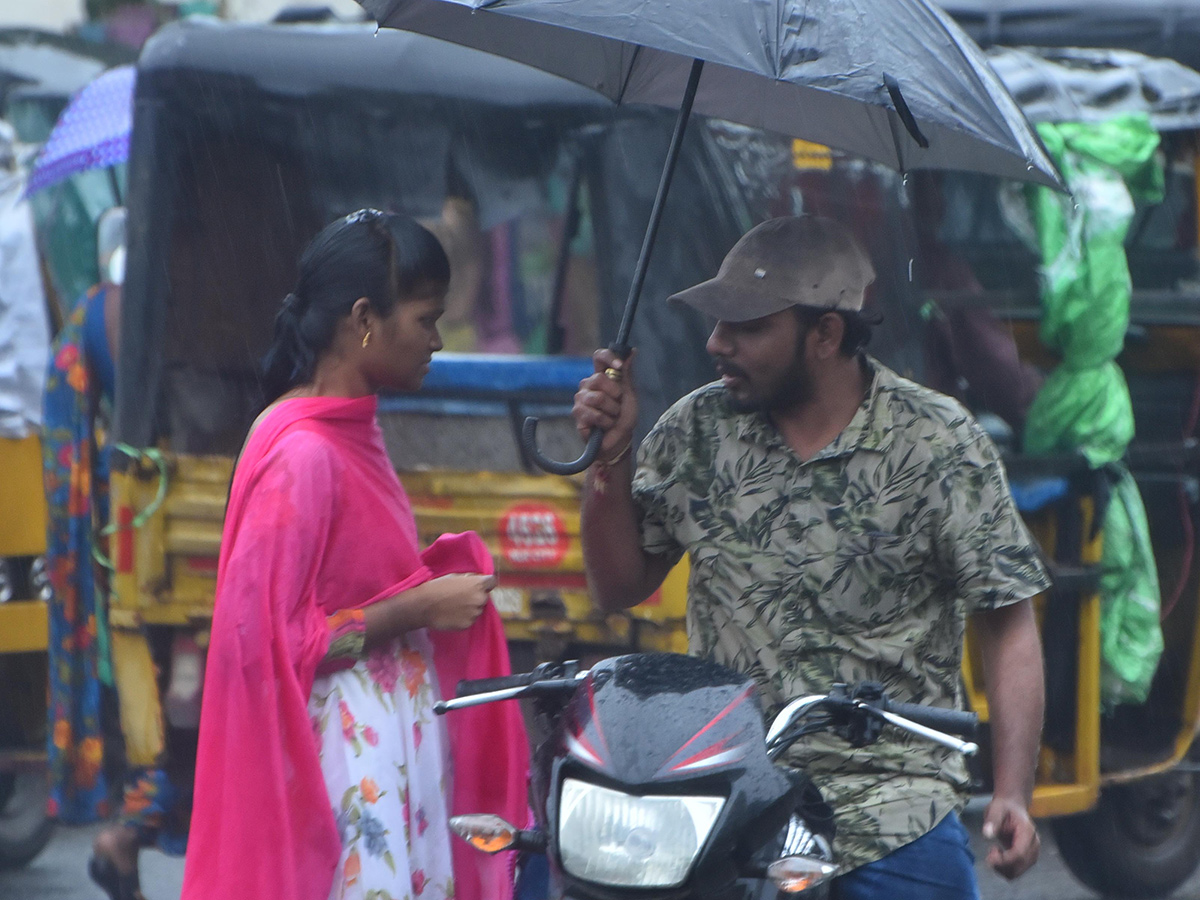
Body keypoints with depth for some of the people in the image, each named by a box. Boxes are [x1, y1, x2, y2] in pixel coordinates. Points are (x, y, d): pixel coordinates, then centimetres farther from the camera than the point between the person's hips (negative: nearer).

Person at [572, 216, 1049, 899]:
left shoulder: (941, 446, -3)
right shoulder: (697, 429, 7)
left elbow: (1009, 625, -3)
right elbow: (619, 587, 15)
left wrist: (1013, 794, -13)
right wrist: (611, 457, -1)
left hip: (891, 817, -3)